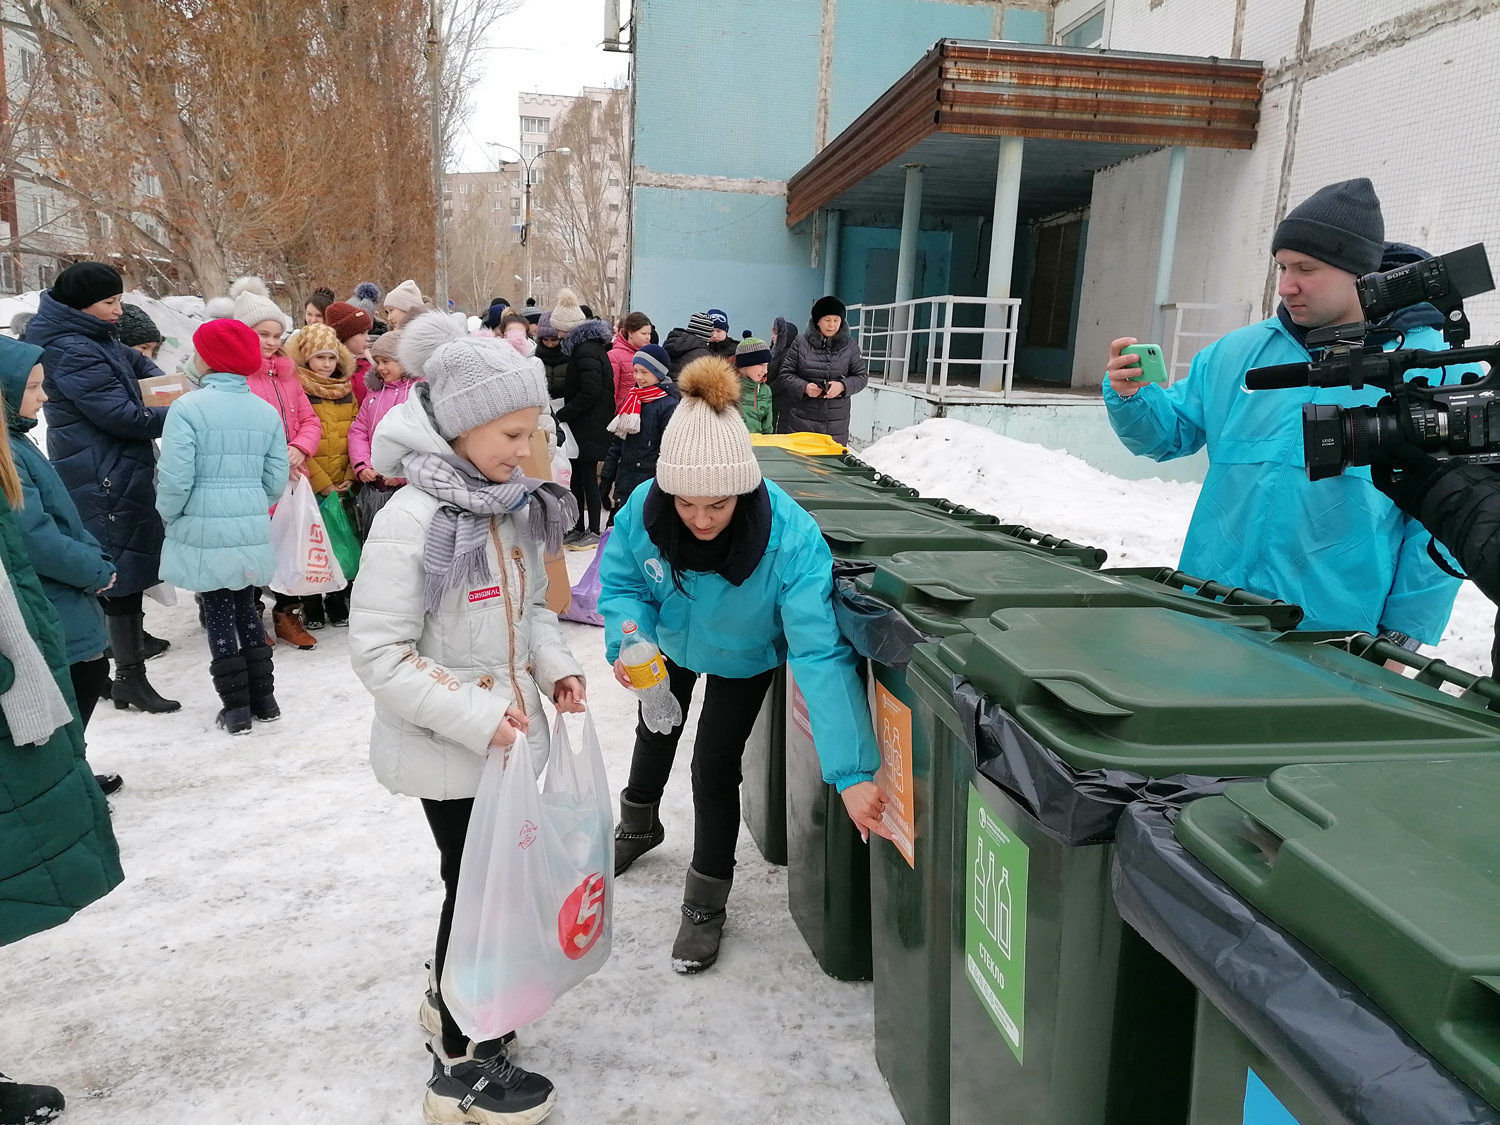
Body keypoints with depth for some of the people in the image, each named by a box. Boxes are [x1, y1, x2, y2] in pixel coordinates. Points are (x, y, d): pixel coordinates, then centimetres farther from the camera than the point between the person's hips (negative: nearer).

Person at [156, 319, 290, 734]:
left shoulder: (188, 408, -12)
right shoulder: (267, 411, 3)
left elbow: (175, 478, -14)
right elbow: (276, 478, 4)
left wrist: (169, 515, 5)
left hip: (203, 530, -4)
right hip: (252, 529, 4)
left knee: (217, 612, 7)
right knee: (246, 607, 17)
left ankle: (236, 707, 12)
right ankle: (263, 698, 21)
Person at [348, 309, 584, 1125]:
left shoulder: (512, 505, 1)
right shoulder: (410, 520, -22)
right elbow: (378, 652, -21)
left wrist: (555, 665, -3)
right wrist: (474, 716, -25)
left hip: (506, 736, 7)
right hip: (448, 749, -7)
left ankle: (449, 1000, 46)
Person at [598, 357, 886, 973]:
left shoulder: (792, 538, -45)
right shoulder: (643, 509, -35)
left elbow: (821, 652, -48)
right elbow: (623, 583, -16)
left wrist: (853, 773, -53)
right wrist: (626, 640, -39)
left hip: (743, 659, -3)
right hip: (671, 643, 4)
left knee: (715, 764, -5)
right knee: (656, 730, 26)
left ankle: (706, 902, 24)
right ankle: (639, 824, 60)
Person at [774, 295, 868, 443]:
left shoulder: (849, 346, 4)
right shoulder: (801, 342, -1)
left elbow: (861, 376, 6)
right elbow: (785, 374, 2)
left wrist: (843, 386, -14)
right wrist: (804, 387, -17)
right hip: (802, 419, -1)